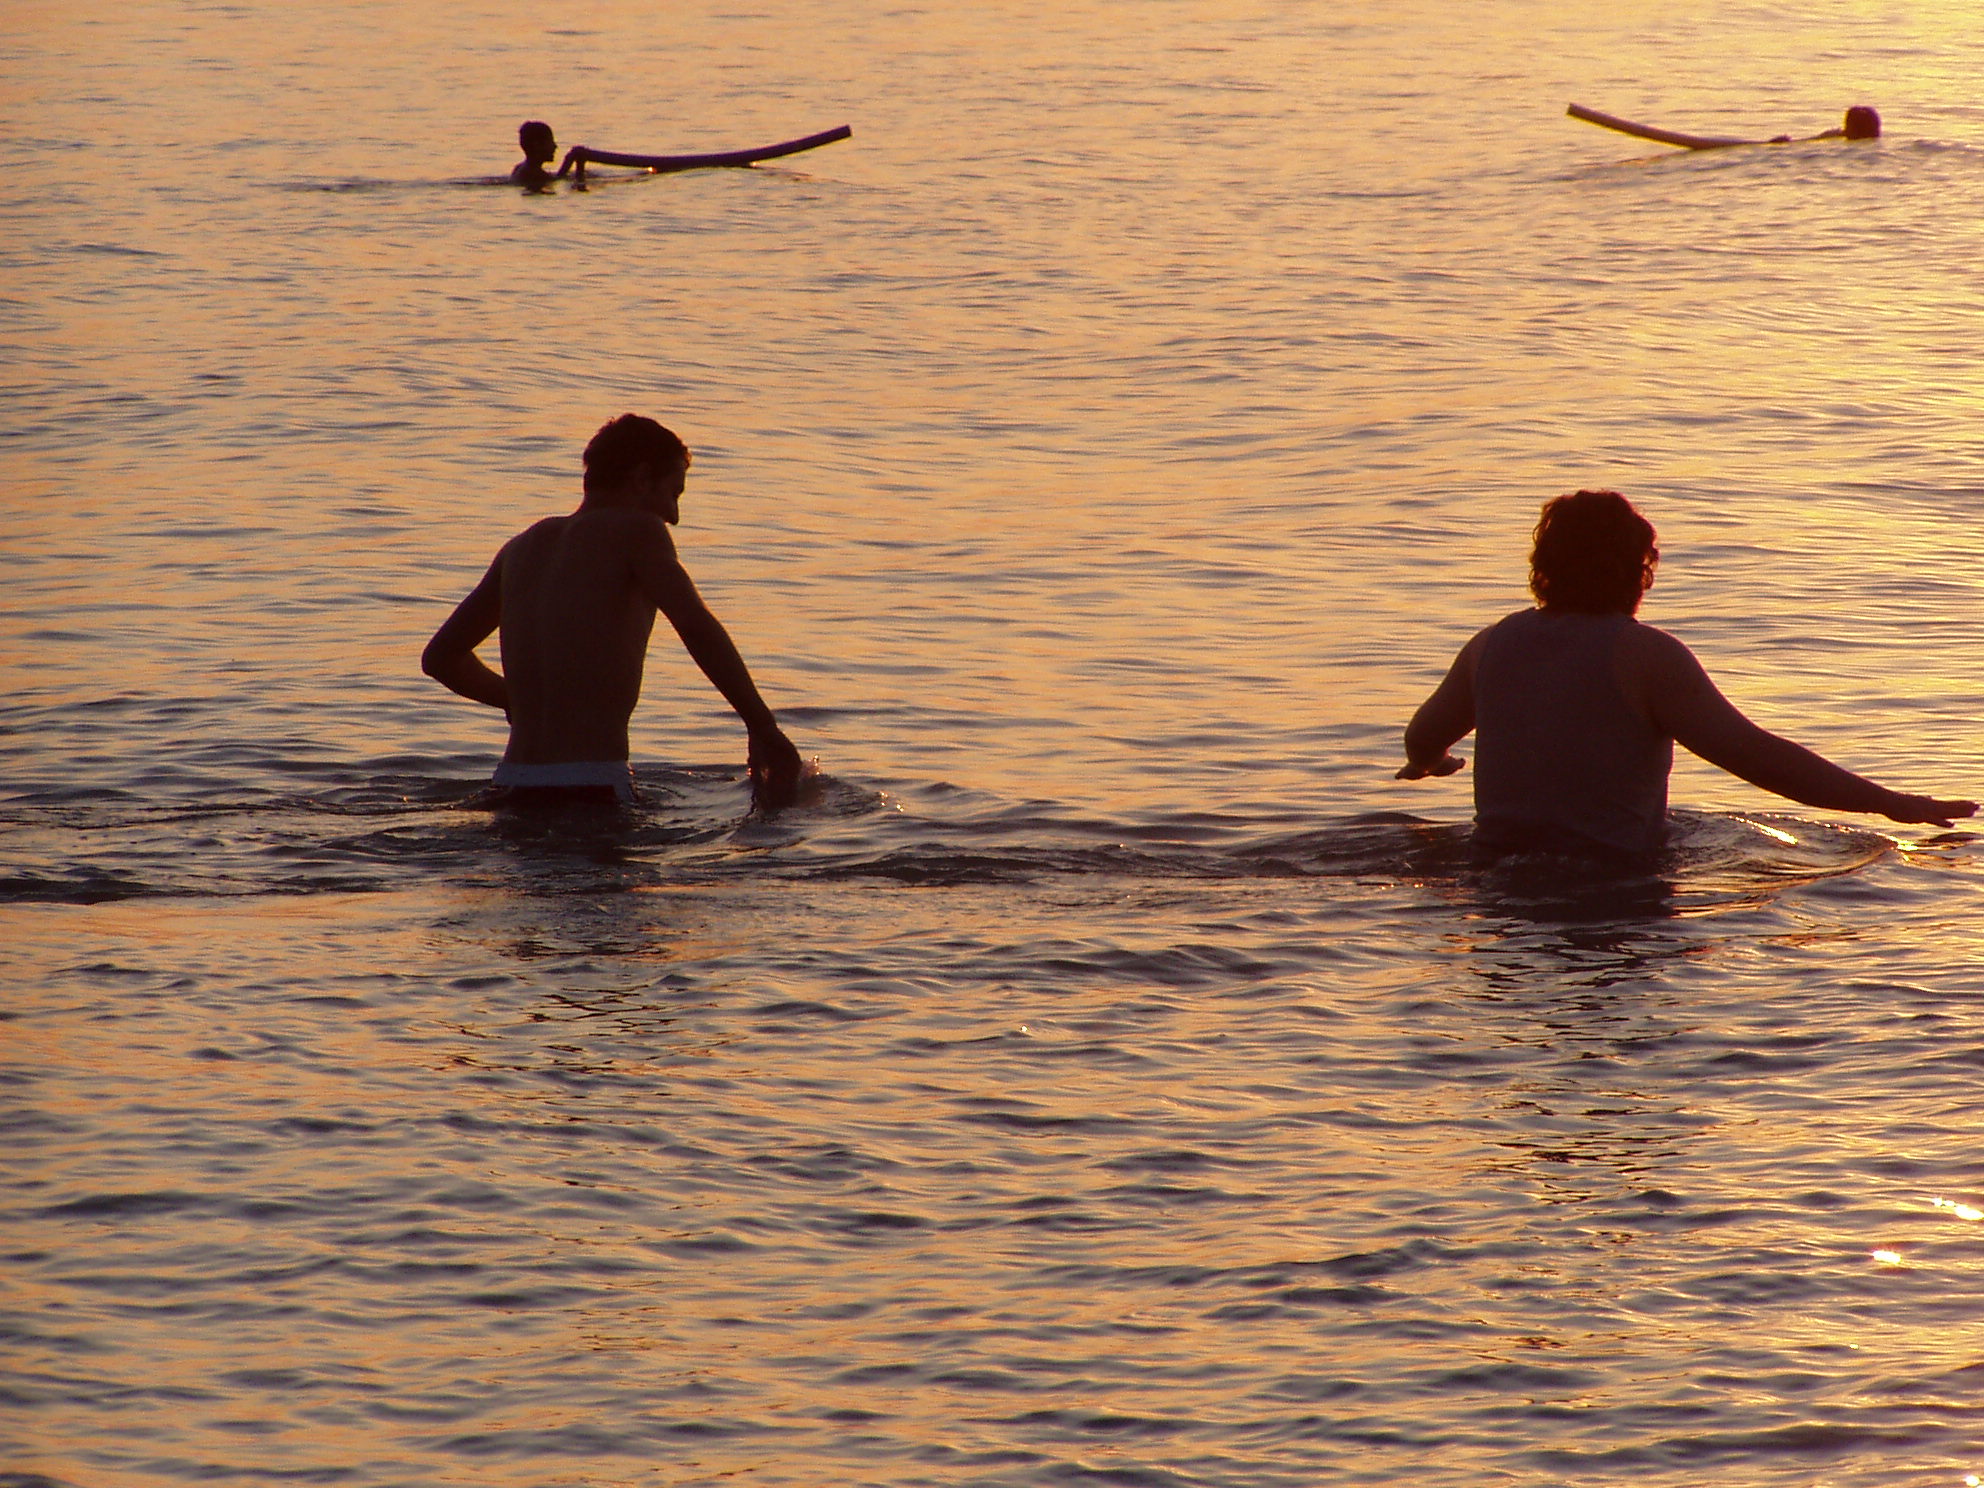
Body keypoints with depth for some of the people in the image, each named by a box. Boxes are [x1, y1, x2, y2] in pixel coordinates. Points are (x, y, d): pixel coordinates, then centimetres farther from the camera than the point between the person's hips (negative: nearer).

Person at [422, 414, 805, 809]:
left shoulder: (522, 547, 19)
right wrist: (763, 729, -13)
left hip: (518, 790, 7)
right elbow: (698, 628, -16)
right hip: (592, 789, -7)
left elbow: (439, 657, 26)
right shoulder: (636, 530, 1)